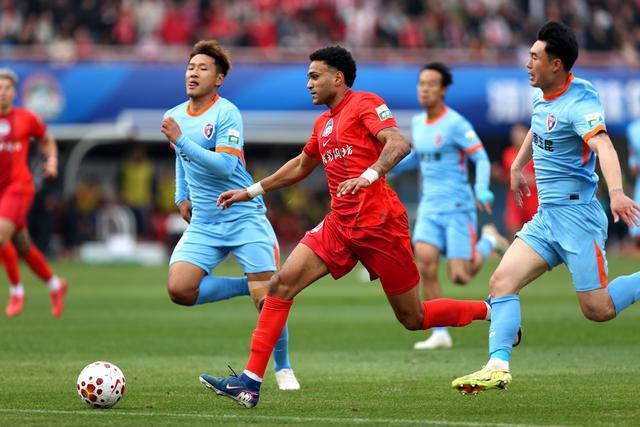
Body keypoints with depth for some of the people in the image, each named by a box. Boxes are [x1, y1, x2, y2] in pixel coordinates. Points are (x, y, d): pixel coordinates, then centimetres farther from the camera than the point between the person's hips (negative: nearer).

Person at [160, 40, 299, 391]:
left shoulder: (226, 114, -11)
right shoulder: (175, 116, 9)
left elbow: (225, 166, -23)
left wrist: (180, 140, -25)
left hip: (244, 217, -5)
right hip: (204, 223, 5)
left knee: (266, 296, -10)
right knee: (179, 289, -16)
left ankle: (283, 369, 11)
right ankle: (245, 286, 6)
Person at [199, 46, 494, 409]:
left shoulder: (365, 103, -6)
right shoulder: (323, 124, 18)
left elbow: (399, 143, -22)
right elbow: (301, 166, 35)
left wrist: (369, 175, -38)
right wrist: (251, 192, 34)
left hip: (379, 222, -8)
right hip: (340, 225, 8)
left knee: (414, 319, -2)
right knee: (281, 284, -9)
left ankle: (493, 311, 22)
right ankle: (250, 382, -11)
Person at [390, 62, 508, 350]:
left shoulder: (456, 124, -11)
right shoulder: (418, 122, 10)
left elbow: (481, 158, -13)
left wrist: (482, 191, -28)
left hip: (457, 207, -5)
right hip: (429, 209, 5)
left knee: (460, 277, -6)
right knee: (425, 266, -14)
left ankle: (488, 241, 24)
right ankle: (440, 334, -6)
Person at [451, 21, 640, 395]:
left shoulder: (579, 101, -18)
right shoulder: (543, 96, 8)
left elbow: (603, 146, -35)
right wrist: (518, 165, 36)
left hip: (576, 213, -8)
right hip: (547, 215, 8)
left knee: (598, 309, -8)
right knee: (502, 281, -7)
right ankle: (498, 366, -14)